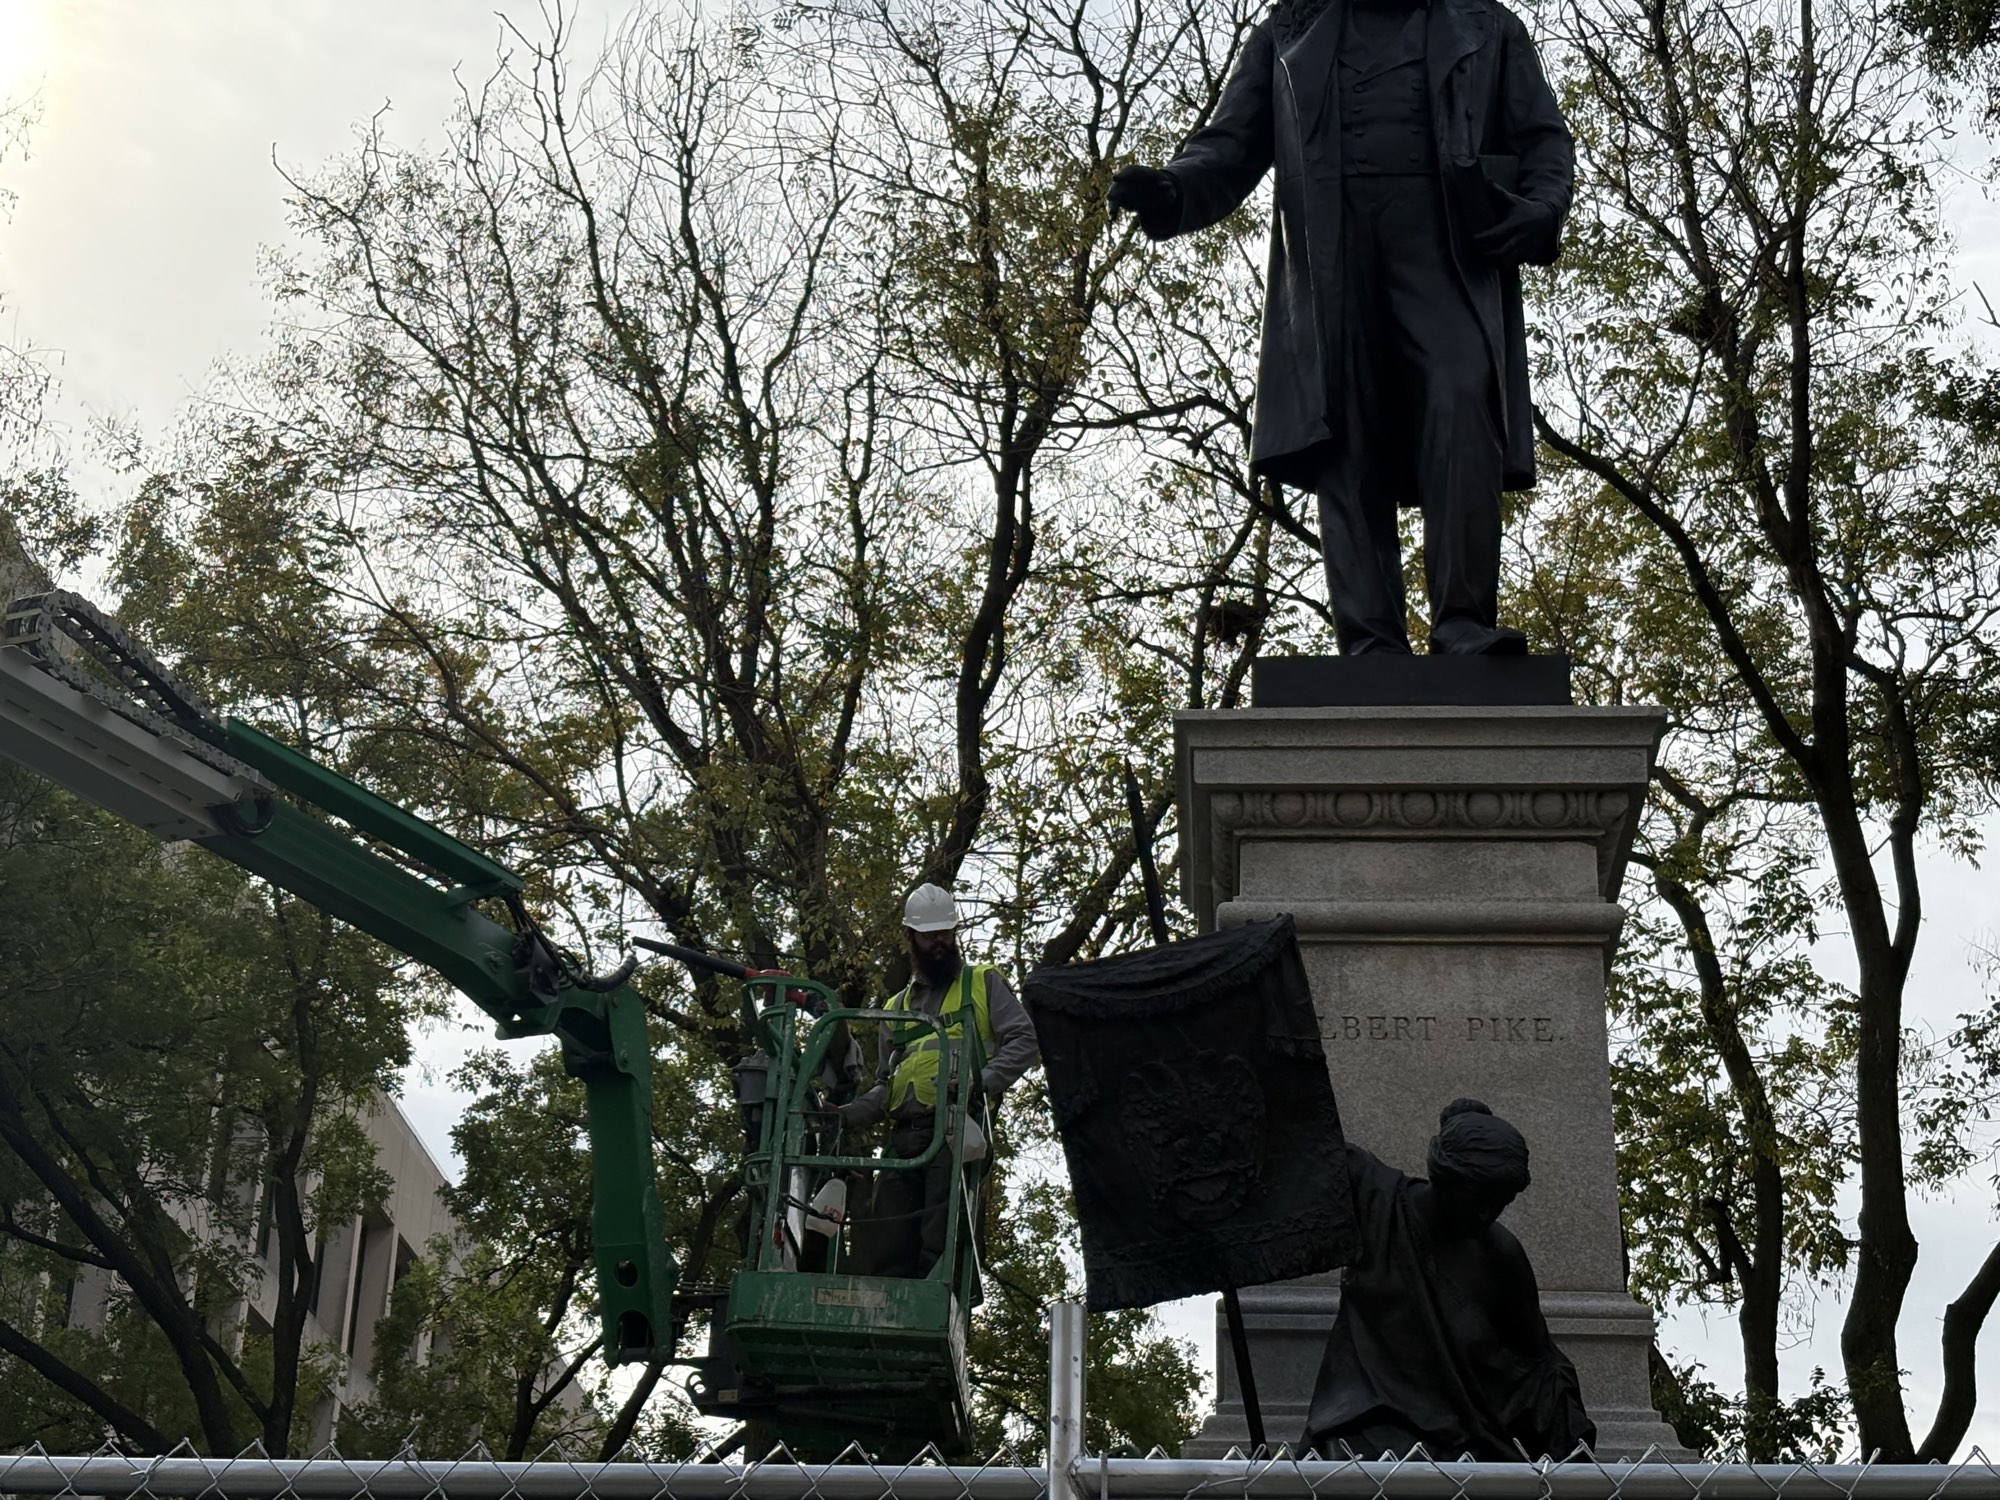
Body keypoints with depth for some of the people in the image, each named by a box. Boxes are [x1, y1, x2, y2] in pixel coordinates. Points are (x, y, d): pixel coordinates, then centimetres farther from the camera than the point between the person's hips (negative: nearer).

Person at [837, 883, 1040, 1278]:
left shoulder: (983, 983, 15)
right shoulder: (896, 1007, 29)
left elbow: (1023, 1041, 2)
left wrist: (982, 1080, -15)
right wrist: (851, 1114, 6)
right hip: (903, 1137, 5)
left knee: (939, 1245, -16)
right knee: (885, 1249, -5)